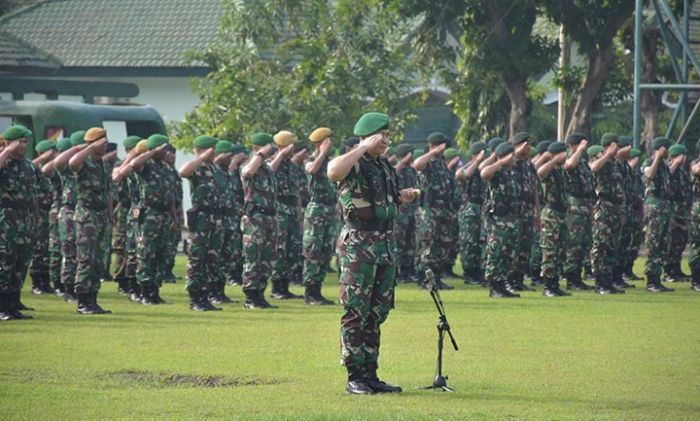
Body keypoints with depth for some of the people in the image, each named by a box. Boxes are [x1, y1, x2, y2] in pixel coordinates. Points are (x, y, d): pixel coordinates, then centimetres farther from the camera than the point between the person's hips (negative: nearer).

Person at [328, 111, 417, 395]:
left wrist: (402, 198, 8)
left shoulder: (385, 166, 15)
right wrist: (364, 148, -27)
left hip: (386, 243, 8)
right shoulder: (353, 164, -10)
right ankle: (355, 378, -3)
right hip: (358, 244, -8)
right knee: (355, 313, -5)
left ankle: (370, 374, 16)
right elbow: (333, 172, -35)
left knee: (377, 313, 11)